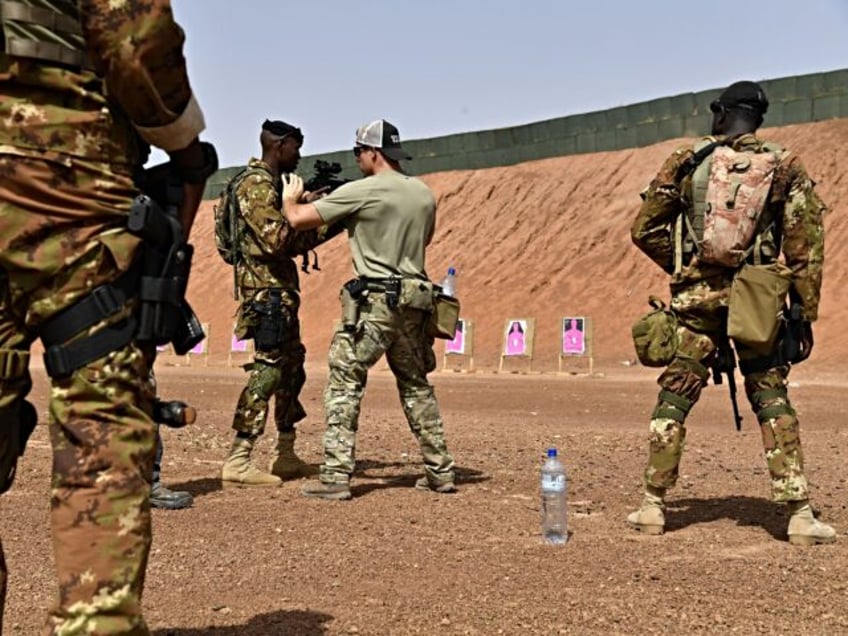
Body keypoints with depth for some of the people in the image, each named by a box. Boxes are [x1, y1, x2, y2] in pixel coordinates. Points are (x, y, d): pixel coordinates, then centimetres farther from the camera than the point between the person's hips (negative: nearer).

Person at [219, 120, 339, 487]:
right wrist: (325, 222, -15)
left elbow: (292, 236, 19)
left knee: (292, 367, 14)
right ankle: (237, 461, -10)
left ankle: (286, 456, 22)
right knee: (268, 368, -11)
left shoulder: (269, 183, 19)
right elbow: (277, 240, -22)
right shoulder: (256, 184, -13)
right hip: (266, 290, -11)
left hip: (280, 290, 11)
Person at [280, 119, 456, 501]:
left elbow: (299, 220, -7)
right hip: (414, 301, 7)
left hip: (374, 302, -7)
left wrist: (290, 199, 16)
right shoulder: (424, 194, 10)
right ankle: (440, 472, 20)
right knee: (416, 386, 17)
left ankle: (335, 476, -6)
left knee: (344, 384, -2)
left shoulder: (360, 191, -9)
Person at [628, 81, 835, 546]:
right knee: (772, 402, 8)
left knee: (674, 399, 9)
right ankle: (799, 515, 4)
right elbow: (805, 249, -1)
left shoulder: (687, 162, 2)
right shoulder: (785, 168, 2)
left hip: (696, 298, 0)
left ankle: (653, 507, 13)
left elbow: (644, 230, 3)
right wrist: (805, 316, 4)